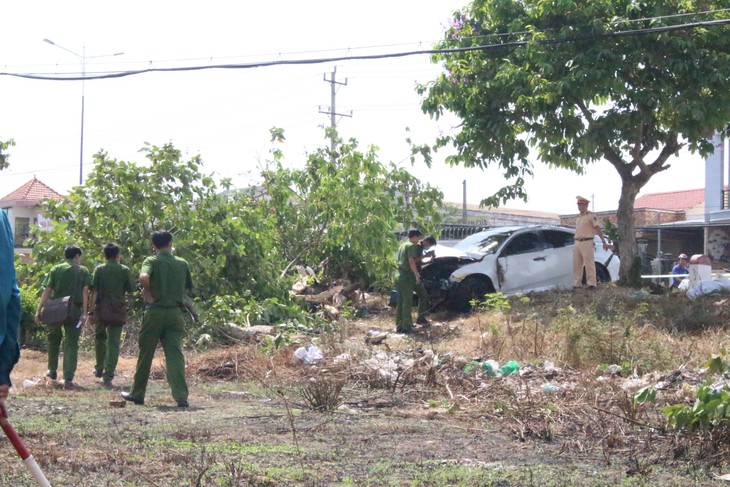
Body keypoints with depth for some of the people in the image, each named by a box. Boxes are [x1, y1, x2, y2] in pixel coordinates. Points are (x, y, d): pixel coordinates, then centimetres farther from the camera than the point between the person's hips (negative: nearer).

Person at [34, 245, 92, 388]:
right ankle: (68, 378, -7)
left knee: (54, 339, 21)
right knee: (71, 344, 0)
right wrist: (84, 313, -8)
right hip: (74, 310, -1)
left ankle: (52, 371, 32)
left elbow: (47, 291, -2)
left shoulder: (56, 269, 5)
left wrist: (39, 310, -2)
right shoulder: (83, 271, 3)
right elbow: (85, 292, -6)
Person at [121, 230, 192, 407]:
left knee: (145, 354, 10)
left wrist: (147, 290, -7)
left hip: (155, 312, -2)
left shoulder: (151, 261, -4)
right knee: (175, 355, -2)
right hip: (176, 313, 2)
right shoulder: (182, 264, 8)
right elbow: (188, 287, 17)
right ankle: (181, 396, -14)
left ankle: (137, 394, 21)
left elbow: (143, 277, -24)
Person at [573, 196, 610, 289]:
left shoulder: (591, 216, -4)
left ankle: (591, 284, -10)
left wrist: (604, 242, -16)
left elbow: (598, 229, -10)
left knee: (589, 264, -9)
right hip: (577, 242, 8)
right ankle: (576, 284, 13)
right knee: (576, 265, 8)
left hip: (587, 243, -8)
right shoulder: (578, 218, 20)